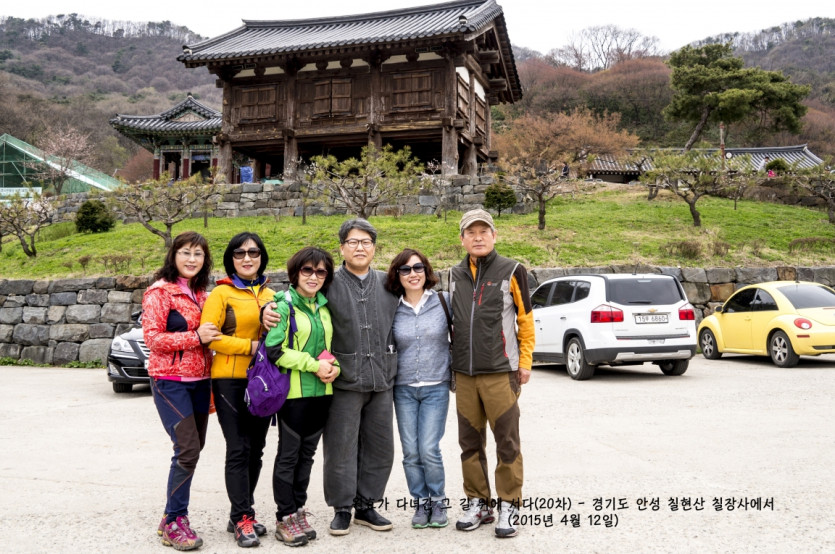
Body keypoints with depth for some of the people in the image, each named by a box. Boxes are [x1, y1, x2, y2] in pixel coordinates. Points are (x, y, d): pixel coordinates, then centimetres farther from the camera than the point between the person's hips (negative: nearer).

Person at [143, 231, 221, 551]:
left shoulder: (199, 293, 13)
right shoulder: (160, 291, -8)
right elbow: (152, 338, -14)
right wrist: (196, 337, -20)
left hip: (199, 380, 7)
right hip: (170, 381, -7)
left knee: (193, 448, 10)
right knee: (187, 449, -12)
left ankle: (174, 516, 23)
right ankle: (173, 523, 3)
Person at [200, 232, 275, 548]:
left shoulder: (269, 294, 11)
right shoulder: (221, 293, -4)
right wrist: (250, 346, -16)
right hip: (230, 380, -5)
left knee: (255, 449, 11)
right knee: (238, 450, -3)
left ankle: (242, 513, 24)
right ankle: (242, 520, 7)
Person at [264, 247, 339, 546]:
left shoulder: (323, 306, 12)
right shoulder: (283, 304, -8)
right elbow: (274, 350, -16)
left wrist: (334, 367, 0)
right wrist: (314, 365, -17)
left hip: (321, 391, 6)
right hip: (293, 391, -6)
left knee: (306, 453, 14)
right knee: (289, 454, 3)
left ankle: (299, 510, 26)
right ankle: (285, 518, 14)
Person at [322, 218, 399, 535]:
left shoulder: (388, 284, 10)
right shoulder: (329, 285, -2)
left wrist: (392, 368, 15)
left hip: (381, 380, 4)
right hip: (344, 381, -4)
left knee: (380, 447, 11)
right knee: (341, 448, 2)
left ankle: (366, 505, 27)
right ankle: (342, 509, 19)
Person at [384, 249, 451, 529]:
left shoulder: (444, 301, -1)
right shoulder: (393, 309, 2)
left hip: (436, 388, -2)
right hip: (403, 389, 2)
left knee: (429, 450, -7)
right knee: (411, 452, 3)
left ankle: (438, 501, 16)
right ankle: (420, 502, 23)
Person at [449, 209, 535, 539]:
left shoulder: (511, 271, -2)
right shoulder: (455, 275, 10)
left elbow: (525, 319, 1)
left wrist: (525, 362, -2)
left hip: (501, 372, -4)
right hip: (464, 374, 4)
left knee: (507, 442, 1)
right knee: (470, 443, 10)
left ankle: (508, 506, 14)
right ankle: (478, 503, 23)